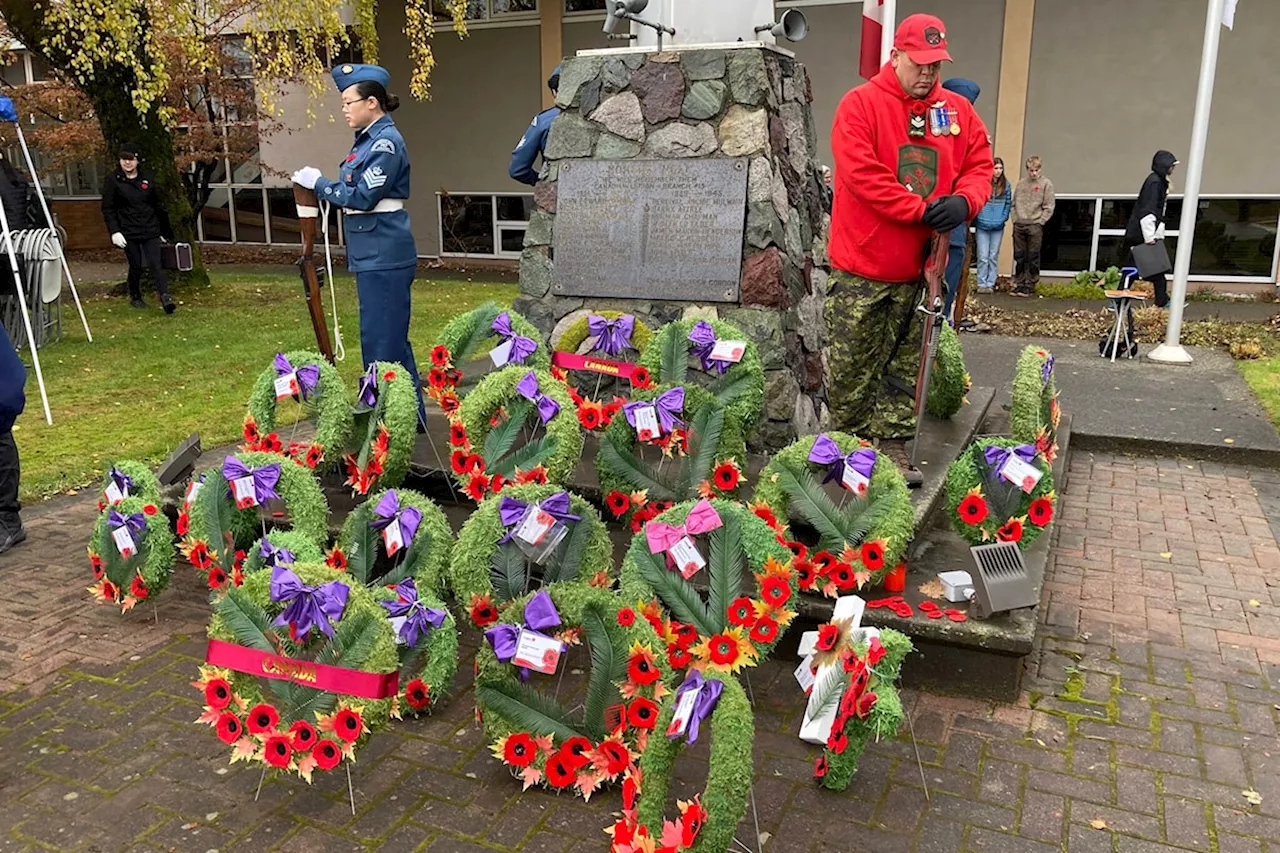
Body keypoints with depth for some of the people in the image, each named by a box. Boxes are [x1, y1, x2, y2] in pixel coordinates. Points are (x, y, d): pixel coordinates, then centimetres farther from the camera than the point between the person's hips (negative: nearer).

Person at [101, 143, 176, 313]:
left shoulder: (147, 179, 8)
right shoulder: (113, 180, 0)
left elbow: (159, 206, 15)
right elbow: (107, 209, -1)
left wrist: (165, 231, 16)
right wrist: (114, 231, -12)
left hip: (150, 230, 1)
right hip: (129, 232, -1)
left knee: (155, 264, -10)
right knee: (135, 266, 5)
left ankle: (165, 297, -21)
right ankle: (135, 297, 23)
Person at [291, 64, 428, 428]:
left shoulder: (386, 142, -14)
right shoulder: (369, 139, 15)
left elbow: (362, 197, -17)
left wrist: (318, 182, -7)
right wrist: (317, 183, 5)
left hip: (384, 253, -10)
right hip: (372, 251, 10)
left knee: (382, 336, -4)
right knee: (388, 335, 15)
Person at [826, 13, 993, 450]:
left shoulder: (958, 111, 9)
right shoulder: (860, 104, -6)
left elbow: (980, 166, 11)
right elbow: (861, 173, -17)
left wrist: (963, 200, -12)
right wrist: (921, 210, -18)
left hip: (920, 266, 5)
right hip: (861, 266, -5)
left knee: (907, 369, 12)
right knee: (851, 367, 3)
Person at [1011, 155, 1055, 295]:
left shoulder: (1046, 184, 0)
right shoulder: (1021, 184, 13)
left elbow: (1048, 207, -3)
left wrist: (1039, 222, -10)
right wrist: (1015, 219, 4)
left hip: (1035, 227, -4)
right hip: (1019, 226, 4)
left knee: (1033, 258, -1)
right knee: (1019, 257, 7)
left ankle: (1029, 286, 1)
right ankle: (1019, 284, 13)